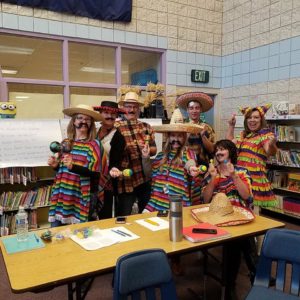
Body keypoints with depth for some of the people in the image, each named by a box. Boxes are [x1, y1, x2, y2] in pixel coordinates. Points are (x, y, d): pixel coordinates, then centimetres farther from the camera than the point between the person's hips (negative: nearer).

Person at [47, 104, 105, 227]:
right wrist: (55, 165, -1)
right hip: (62, 195, 4)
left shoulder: (94, 145, -7)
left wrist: (73, 167, -22)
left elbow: (96, 174, -12)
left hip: (82, 197, -4)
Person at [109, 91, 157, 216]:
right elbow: (112, 153, -12)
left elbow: (154, 149, 10)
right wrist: (113, 168, -30)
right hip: (126, 180, -5)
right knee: (124, 216, 4)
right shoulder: (116, 128, -9)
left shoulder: (146, 127, 7)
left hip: (146, 178, 5)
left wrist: (146, 148, -11)